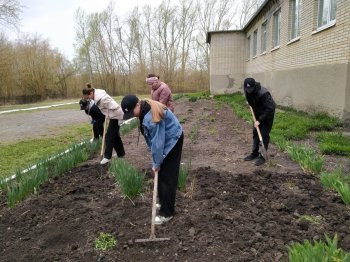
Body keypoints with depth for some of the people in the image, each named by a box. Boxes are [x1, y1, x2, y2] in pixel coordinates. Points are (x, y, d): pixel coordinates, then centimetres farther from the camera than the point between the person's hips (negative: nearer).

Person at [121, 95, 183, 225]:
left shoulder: (151, 116, -33)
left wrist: (156, 163, -18)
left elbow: (157, 142, -29)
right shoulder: (146, 109, -2)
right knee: (161, 174, 17)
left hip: (172, 141, -9)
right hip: (164, 140, 9)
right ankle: (163, 202, 34)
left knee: (167, 177, -5)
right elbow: (154, 138, 5)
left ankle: (167, 213, 5)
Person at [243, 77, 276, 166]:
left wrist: (259, 120, -32)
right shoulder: (247, 91, -12)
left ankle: (262, 156, 3)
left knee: (264, 134, -6)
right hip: (258, 114, 7)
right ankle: (255, 153, 23)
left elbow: (269, 109, -32)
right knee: (255, 132, 10)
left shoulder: (263, 93, -34)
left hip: (267, 114, -7)